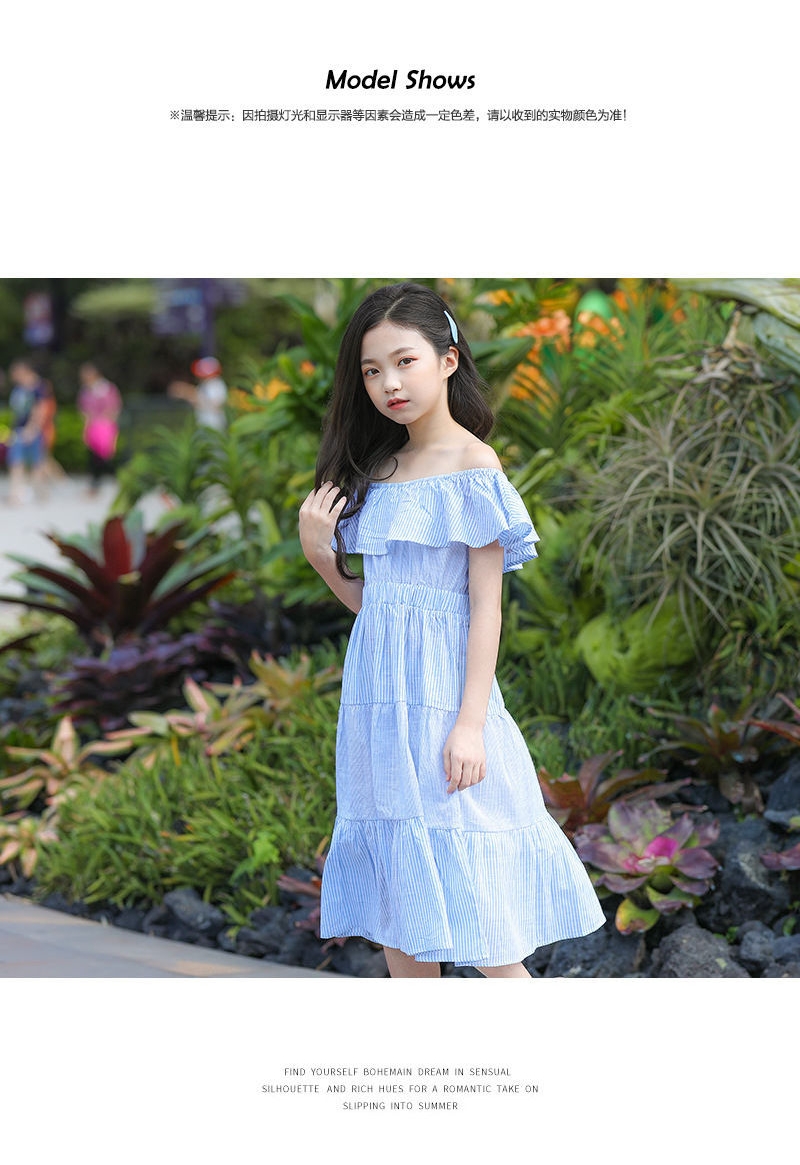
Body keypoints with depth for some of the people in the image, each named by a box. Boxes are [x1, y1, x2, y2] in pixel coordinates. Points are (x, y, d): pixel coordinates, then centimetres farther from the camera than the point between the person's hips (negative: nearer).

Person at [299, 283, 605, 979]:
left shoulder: (473, 464, -6)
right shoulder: (376, 471, 13)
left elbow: (487, 604, -10)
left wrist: (470, 722, -16)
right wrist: (317, 552, -2)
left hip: (441, 689, -6)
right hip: (377, 692, 7)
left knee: (473, 924, -5)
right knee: (396, 924, 9)